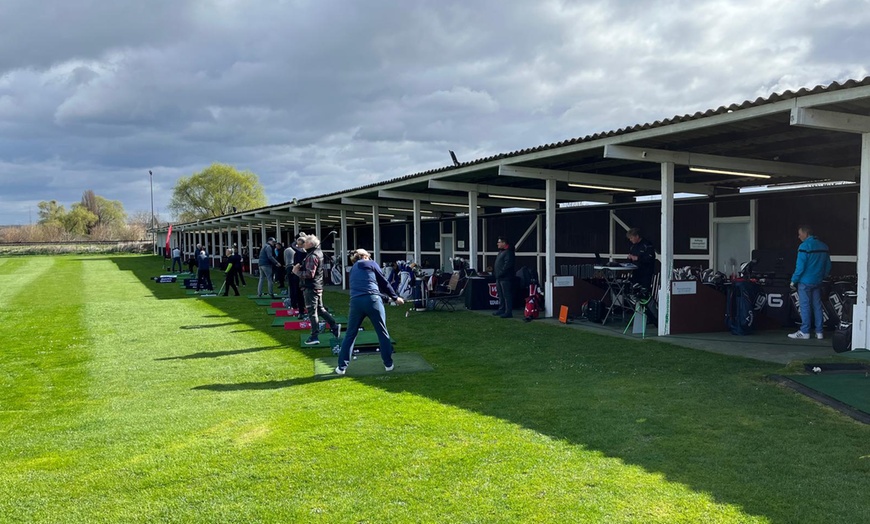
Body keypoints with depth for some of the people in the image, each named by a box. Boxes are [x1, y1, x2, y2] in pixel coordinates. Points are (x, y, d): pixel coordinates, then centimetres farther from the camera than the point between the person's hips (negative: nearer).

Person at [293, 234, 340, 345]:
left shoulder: (312, 257, -19)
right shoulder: (318, 252, 12)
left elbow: (309, 274, -25)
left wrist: (297, 271, -13)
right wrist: (300, 267, 0)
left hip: (311, 288, -10)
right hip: (318, 286, 10)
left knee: (312, 312, -4)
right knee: (320, 309, 19)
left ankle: (314, 337, 0)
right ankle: (334, 326, 18)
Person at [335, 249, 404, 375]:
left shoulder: (353, 269, 27)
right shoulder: (371, 264, 14)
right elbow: (384, 282, 14)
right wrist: (395, 297, 25)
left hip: (356, 301, 3)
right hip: (373, 300, -3)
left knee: (350, 335, 12)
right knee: (382, 333, 9)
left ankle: (342, 367, 11)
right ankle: (388, 363, 14)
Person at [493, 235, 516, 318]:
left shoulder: (508, 252, -15)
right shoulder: (501, 251, 18)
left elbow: (507, 265, -22)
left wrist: (500, 273, -21)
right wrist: (493, 269, 13)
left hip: (505, 278, -11)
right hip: (499, 277, 11)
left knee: (507, 295, -8)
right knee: (500, 295, 17)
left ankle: (508, 312, -7)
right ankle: (501, 309, 26)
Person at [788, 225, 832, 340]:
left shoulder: (804, 246, -13)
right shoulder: (823, 246, 10)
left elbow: (800, 266, -16)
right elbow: (828, 266, 13)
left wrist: (793, 281, -8)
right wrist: (822, 277, 21)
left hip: (805, 281, -7)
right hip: (817, 282, 7)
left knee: (805, 307, -3)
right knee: (817, 306, 10)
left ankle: (804, 332, 0)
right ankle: (819, 332, 12)